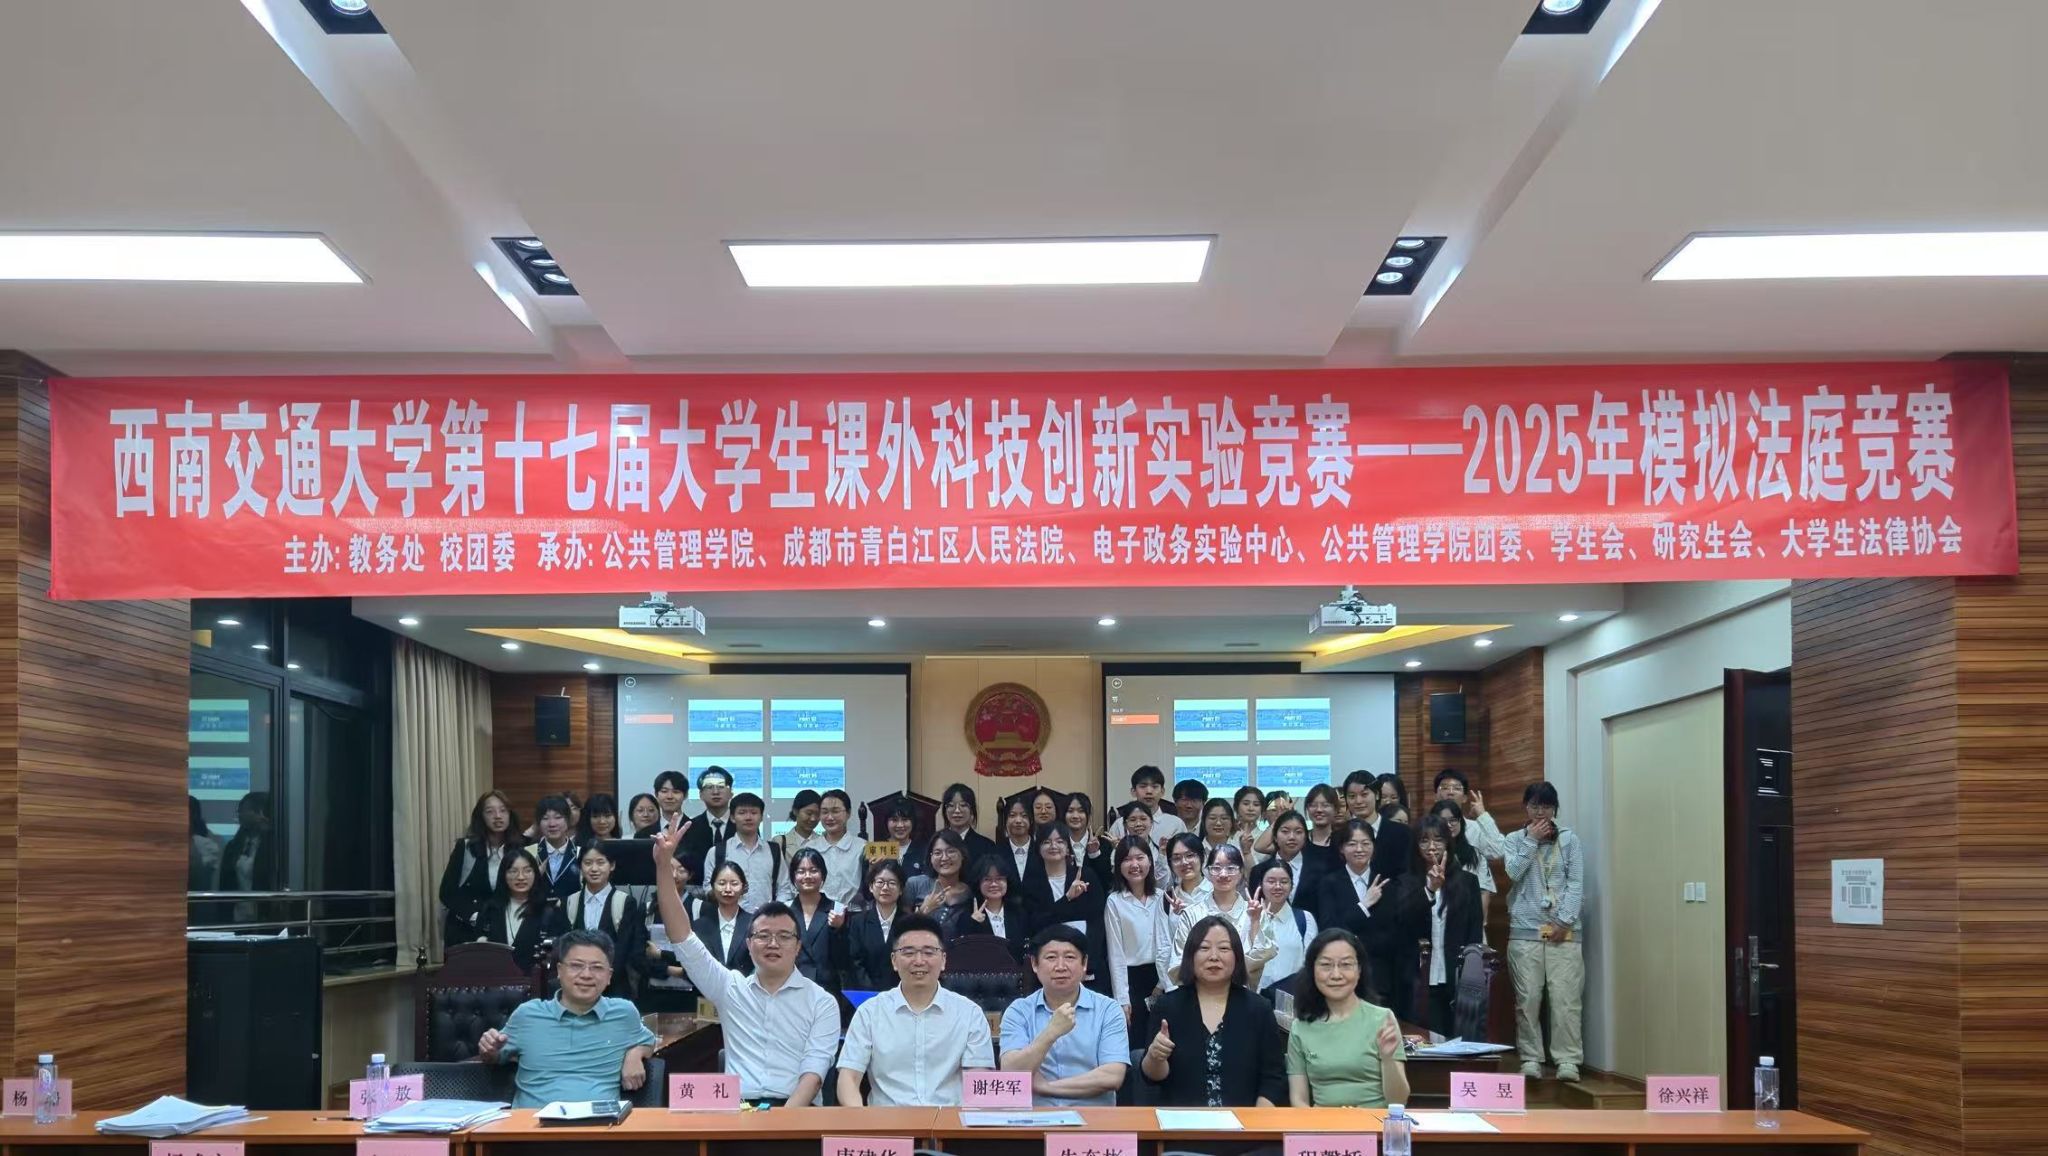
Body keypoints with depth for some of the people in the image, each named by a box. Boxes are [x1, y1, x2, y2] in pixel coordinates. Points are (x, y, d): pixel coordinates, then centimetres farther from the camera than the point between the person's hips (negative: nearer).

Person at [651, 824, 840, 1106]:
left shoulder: (822, 1002, 9)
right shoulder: (730, 988, 15)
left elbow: (814, 1070, -1)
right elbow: (683, 938, 8)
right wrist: (664, 865, -2)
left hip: (796, 1112, -2)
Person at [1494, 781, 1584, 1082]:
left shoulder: (1569, 839, 9)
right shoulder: (1514, 840, 11)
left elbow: (1576, 884, 3)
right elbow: (1514, 872, -6)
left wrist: (1565, 921, -7)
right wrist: (1532, 840, -5)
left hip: (1563, 930, -1)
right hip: (1525, 930, 1)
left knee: (1565, 997, -8)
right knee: (1528, 998, -2)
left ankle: (1568, 1060, -7)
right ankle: (1531, 1058, 5)